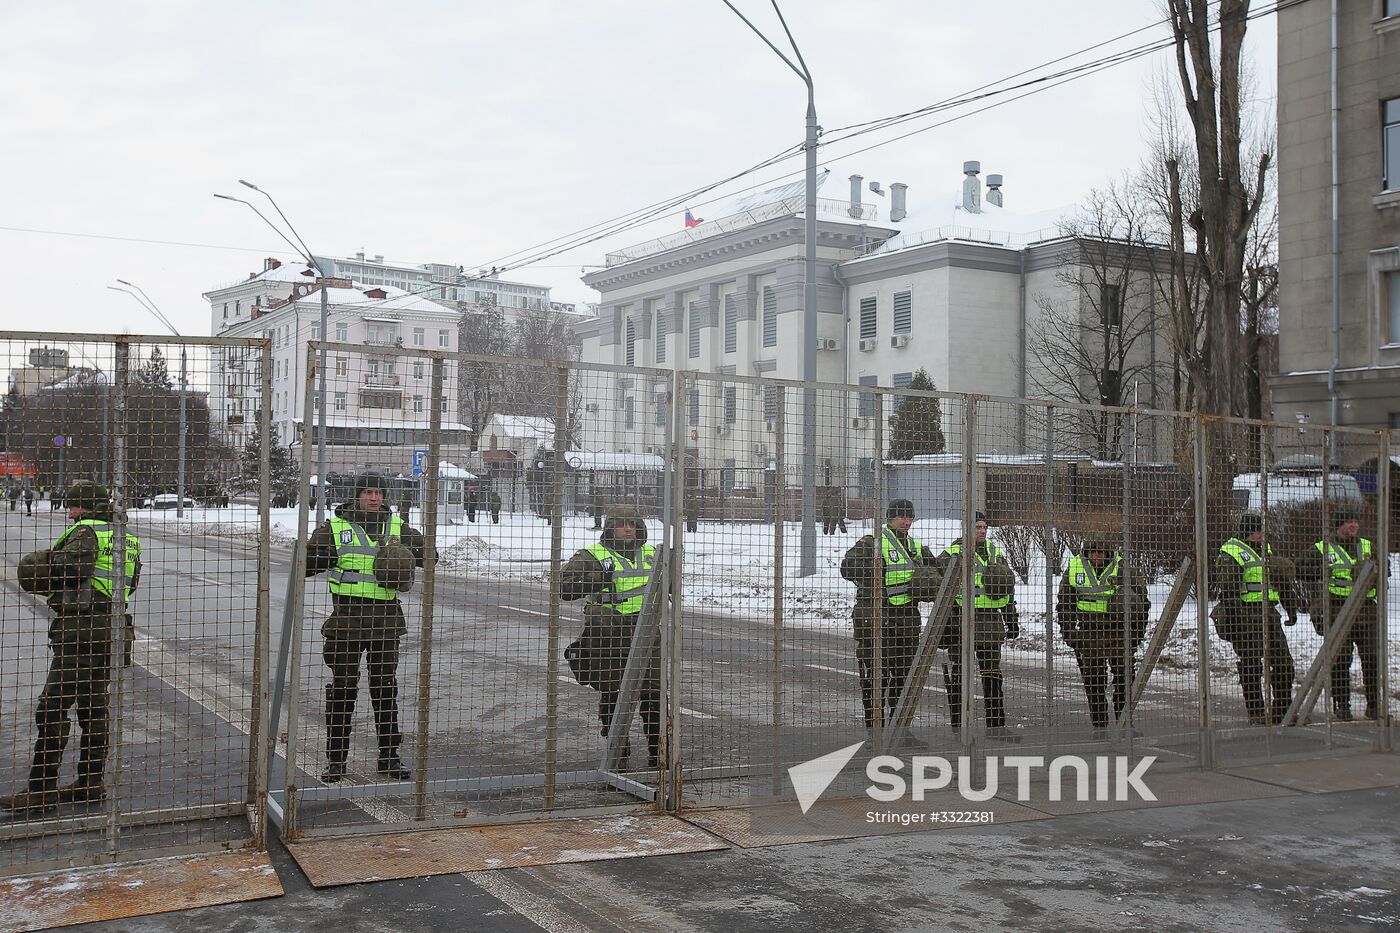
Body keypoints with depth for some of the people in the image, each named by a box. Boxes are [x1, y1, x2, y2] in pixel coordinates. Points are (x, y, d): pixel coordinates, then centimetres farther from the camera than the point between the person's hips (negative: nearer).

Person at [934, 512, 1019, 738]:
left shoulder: (995, 553, 14)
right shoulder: (952, 554, -4)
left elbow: (1007, 589, 20)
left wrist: (1011, 619, 16)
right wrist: (944, 624, -9)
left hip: (990, 620, 5)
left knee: (992, 673, 7)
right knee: (958, 675, 1)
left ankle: (996, 724, 13)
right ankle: (959, 726, 8)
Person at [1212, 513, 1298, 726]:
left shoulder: (1267, 549, 18)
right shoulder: (1231, 554, -8)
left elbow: (1283, 582, 26)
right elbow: (1227, 590, -16)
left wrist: (1291, 609, 23)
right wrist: (1236, 619, -23)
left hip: (1268, 613, 8)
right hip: (1246, 616, -8)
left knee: (1284, 661, 7)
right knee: (1251, 665, -5)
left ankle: (1282, 709, 18)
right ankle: (1256, 715, 1)